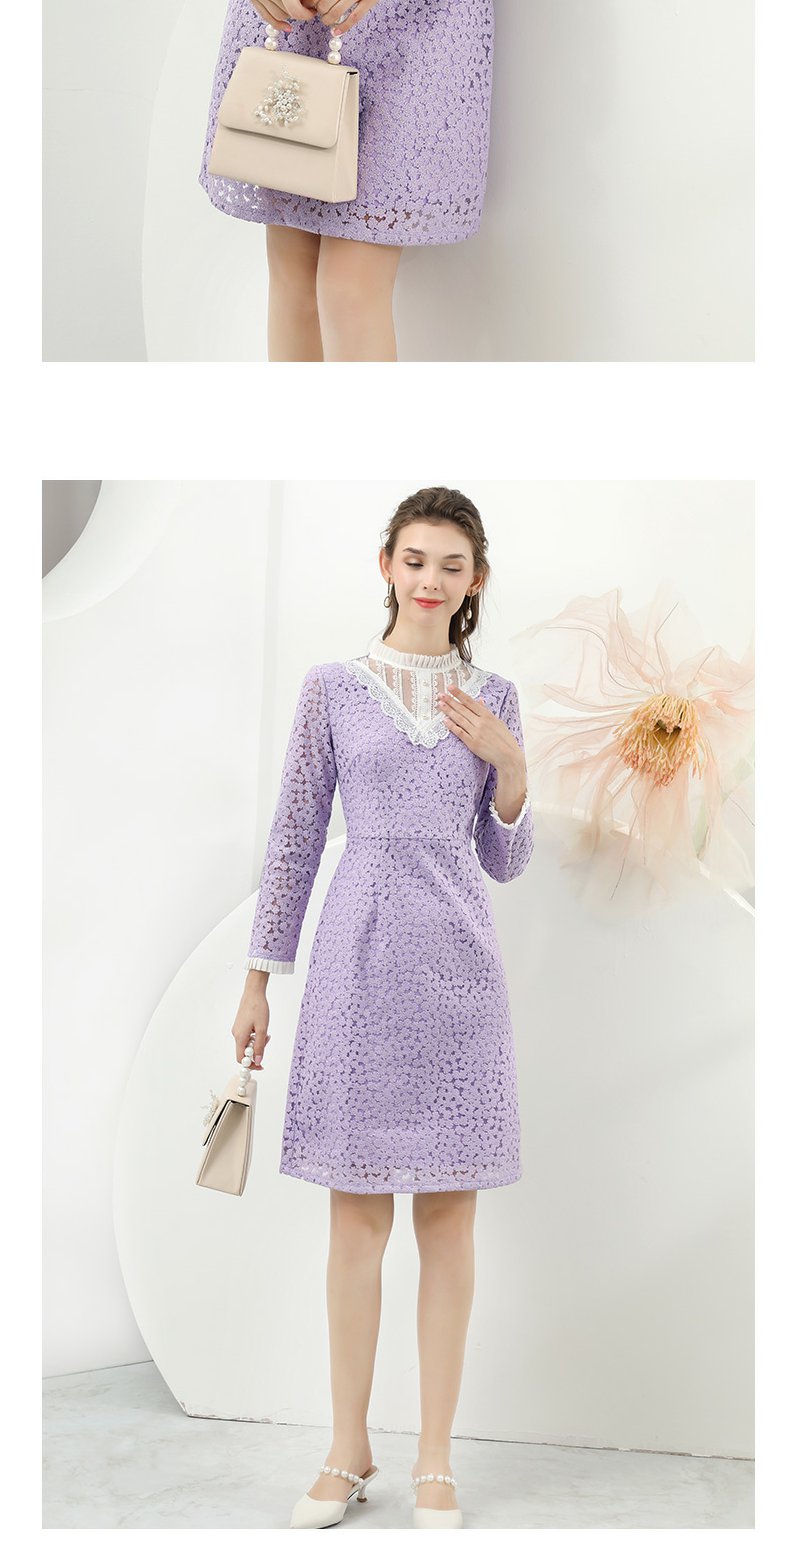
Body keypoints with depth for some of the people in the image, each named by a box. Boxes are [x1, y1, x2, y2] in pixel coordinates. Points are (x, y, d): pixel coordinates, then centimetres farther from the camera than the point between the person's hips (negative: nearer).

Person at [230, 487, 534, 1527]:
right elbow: (296, 835, 5)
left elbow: (505, 861, 11)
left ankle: (435, 1460, 15)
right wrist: (259, 978, 3)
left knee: (449, 1212, 4)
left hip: (458, 968, 2)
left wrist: (509, 764, -6)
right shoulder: (333, 688, 4)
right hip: (359, 959, -1)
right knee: (358, 1213, 4)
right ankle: (348, 1452, 17)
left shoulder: (495, 701, 9)